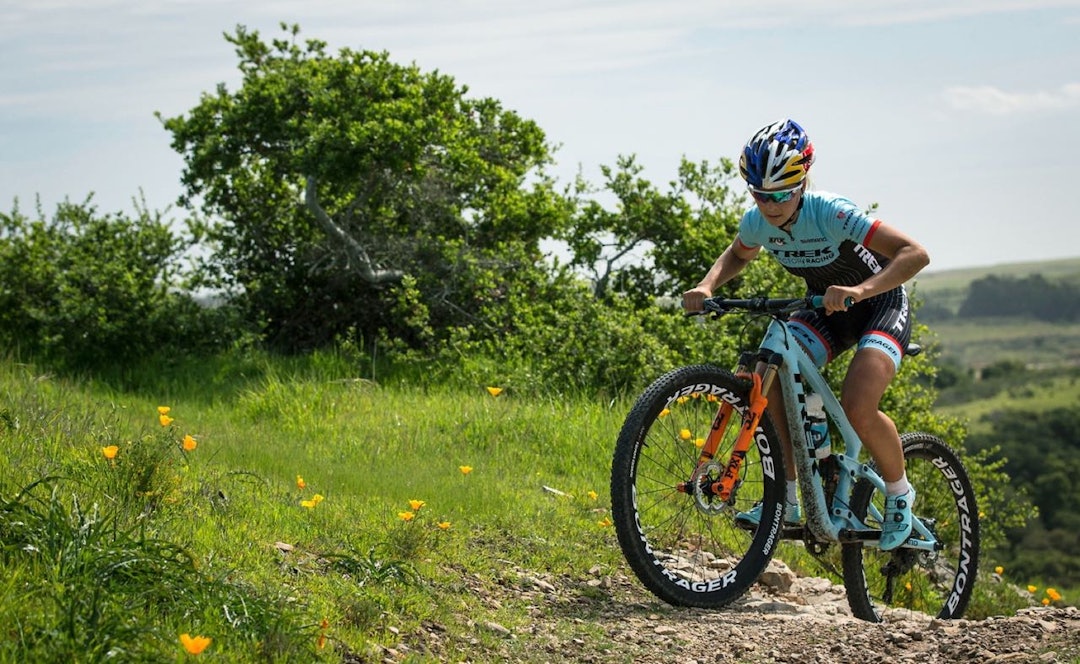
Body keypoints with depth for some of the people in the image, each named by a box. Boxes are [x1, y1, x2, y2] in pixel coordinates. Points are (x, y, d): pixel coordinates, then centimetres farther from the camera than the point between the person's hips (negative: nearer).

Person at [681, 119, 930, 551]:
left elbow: (915, 254, -37)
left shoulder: (830, 214, -33)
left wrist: (859, 290, -51)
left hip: (881, 304, -6)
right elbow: (737, 256, 11)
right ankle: (787, 499, -5)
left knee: (857, 407, -27)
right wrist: (707, 286, -10)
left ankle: (899, 494, 1)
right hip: (827, 308, 6)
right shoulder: (756, 222, -15)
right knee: (772, 380, -19)